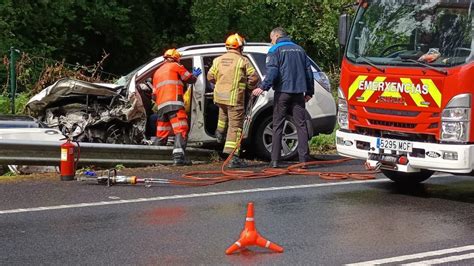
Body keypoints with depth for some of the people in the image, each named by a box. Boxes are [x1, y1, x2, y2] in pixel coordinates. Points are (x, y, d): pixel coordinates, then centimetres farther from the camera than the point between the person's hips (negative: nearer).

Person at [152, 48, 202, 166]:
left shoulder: (157, 72, 28)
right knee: (180, 130, -13)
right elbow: (190, 78, 13)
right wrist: (195, 75, 33)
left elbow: (154, 94, 28)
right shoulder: (175, 66, 8)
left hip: (161, 106, 7)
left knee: (161, 134, 14)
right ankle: (178, 156, -28)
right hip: (174, 103, -7)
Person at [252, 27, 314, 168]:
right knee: (301, 125, 4)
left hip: (282, 92, -4)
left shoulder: (275, 50, 0)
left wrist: (263, 87, -20)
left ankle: (275, 160, -2)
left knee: (277, 126, 1)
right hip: (298, 92, 4)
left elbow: (272, 71, -14)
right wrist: (309, 91, 23)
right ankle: (304, 159, -2)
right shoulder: (299, 49, 17)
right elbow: (308, 71, 18)